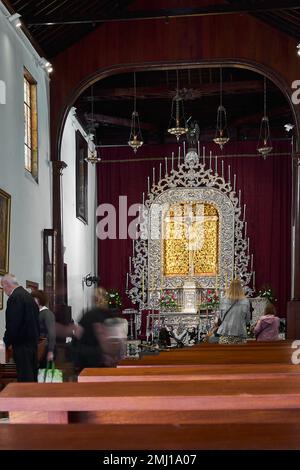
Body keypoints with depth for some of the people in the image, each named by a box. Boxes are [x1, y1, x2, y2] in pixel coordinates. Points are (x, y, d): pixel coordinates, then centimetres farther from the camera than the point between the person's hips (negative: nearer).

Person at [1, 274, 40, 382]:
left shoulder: (14, 297, -16)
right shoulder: (28, 295, 12)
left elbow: (13, 324, -20)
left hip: (22, 344, -9)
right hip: (32, 341, 9)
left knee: (24, 378, -6)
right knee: (32, 375, 14)